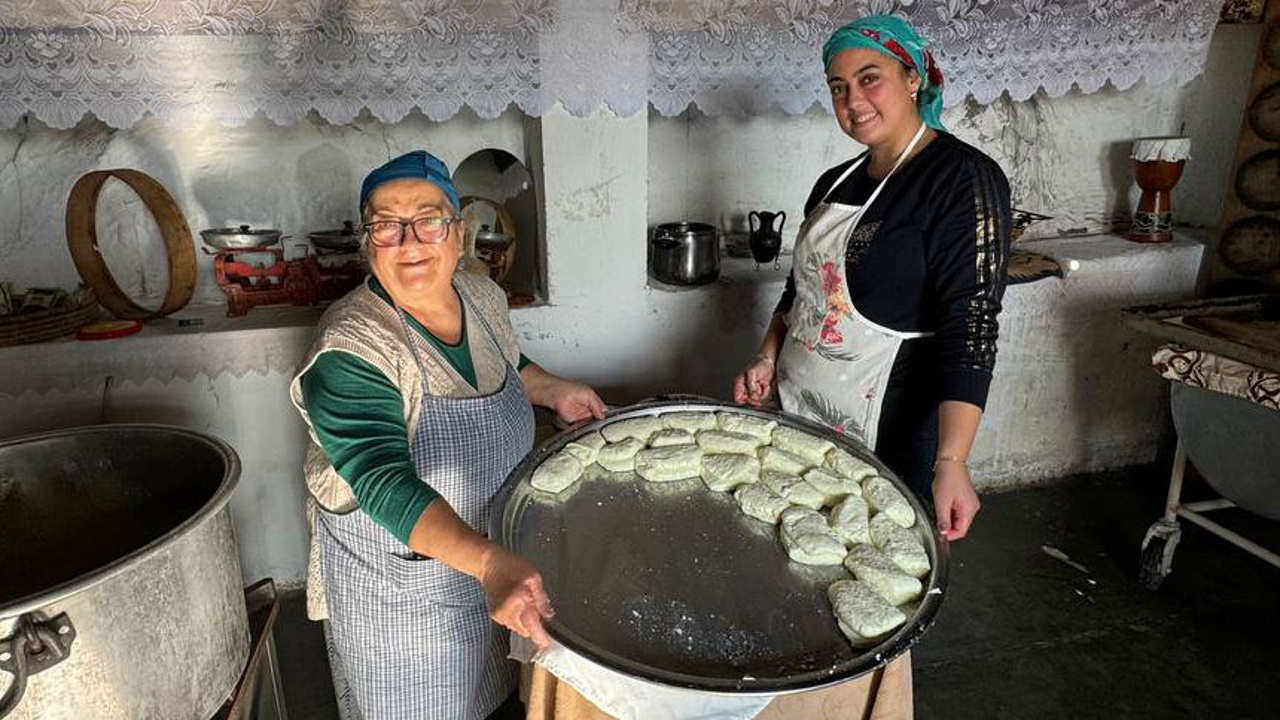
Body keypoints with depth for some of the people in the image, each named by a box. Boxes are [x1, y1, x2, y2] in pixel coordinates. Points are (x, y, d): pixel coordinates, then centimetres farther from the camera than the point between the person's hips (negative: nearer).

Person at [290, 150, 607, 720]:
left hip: (500, 556, 6)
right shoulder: (350, 350, -30)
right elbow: (385, 484, -40)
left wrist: (552, 390, -2)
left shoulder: (483, 296, -9)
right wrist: (489, 562, -51)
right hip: (401, 580, -5)